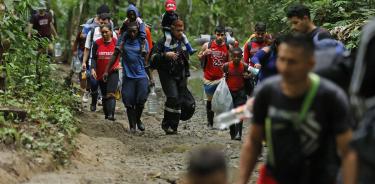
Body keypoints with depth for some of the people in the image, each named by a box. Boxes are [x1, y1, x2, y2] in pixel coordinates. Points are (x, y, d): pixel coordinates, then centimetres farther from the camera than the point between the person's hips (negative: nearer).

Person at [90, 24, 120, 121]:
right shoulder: (97, 43, 1)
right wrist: (93, 69, -12)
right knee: (104, 95, 10)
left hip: (113, 72, -3)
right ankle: (106, 113, 21)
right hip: (100, 73, 3)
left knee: (111, 94, -17)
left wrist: (120, 64, -6)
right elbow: (93, 58, 2)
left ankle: (111, 114, -26)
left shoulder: (116, 43, -1)